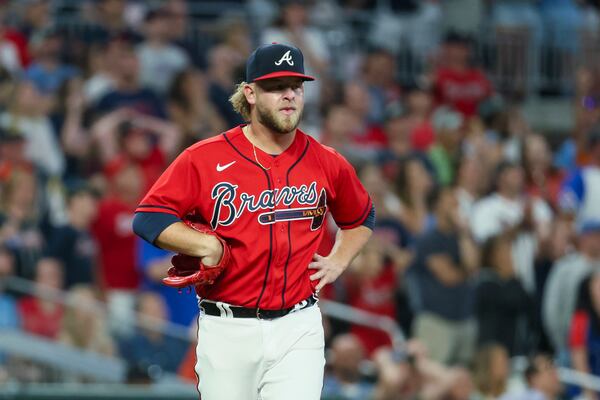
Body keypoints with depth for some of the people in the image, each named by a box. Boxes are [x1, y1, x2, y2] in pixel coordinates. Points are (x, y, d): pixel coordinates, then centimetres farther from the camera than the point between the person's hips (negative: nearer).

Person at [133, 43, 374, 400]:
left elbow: (361, 218, 26)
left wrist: (338, 262, 10)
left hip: (298, 329, 1)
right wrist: (207, 244, -17)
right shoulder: (205, 159, -3)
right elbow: (148, 218, -6)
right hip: (227, 329, -1)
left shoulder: (328, 164, 7)